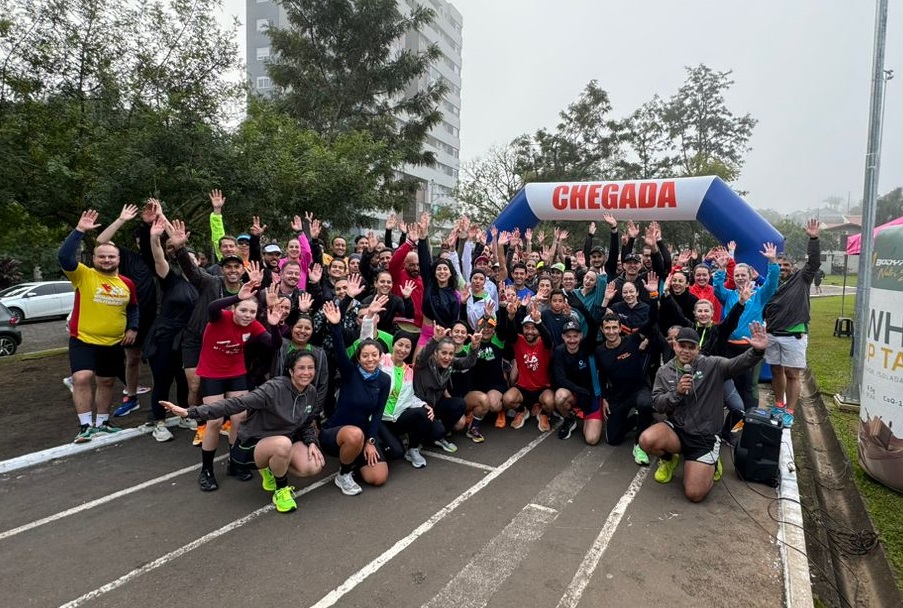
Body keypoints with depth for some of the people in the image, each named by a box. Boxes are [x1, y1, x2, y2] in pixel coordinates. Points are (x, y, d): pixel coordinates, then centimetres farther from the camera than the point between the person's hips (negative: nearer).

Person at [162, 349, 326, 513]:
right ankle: (281, 491, -10)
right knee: (283, 443, -39)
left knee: (314, 466, -20)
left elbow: (307, 424, 8)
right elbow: (235, 404, -32)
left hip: (284, 442, 6)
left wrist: (311, 442, -12)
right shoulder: (274, 388, -25)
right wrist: (191, 412, -41)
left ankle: (272, 469, 11)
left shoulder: (311, 392, -6)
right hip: (252, 445, -6)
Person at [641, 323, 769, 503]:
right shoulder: (664, 371, 3)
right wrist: (676, 393, -20)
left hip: (705, 436, -2)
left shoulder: (713, 365, -4)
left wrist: (757, 351, -42)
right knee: (647, 440, -32)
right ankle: (669, 458, 7)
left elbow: (739, 363, -21)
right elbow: (658, 404, -2)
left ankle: (710, 463, 23)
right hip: (676, 429, 2)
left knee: (695, 494, -13)